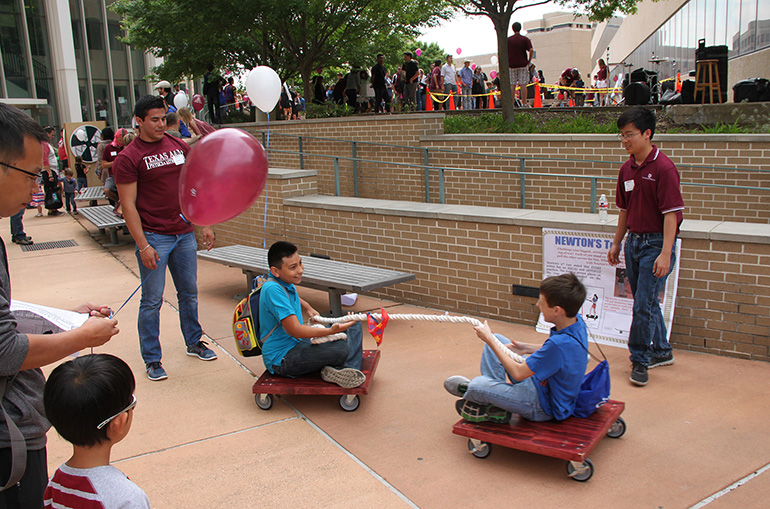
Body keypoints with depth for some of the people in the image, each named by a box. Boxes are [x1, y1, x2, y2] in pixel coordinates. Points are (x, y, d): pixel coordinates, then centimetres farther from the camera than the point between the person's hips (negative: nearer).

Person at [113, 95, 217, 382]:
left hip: (184, 234, 5)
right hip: (153, 237, -5)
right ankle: (151, 359, 15)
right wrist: (143, 245, -16)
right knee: (152, 301, 2)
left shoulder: (180, 147, 8)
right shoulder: (128, 158, -8)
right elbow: (128, 205, -11)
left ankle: (194, 343, 32)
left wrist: (205, 224, 9)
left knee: (189, 293, 15)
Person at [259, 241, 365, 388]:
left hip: (297, 343, 10)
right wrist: (331, 331, -38)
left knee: (354, 327, 9)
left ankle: (346, 369, -12)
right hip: (281, 359, -10)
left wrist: (308, 309, 14)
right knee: (341, 349, -32)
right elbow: (295, 330, -30)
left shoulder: (286, 282, 5)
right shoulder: (273, 289, -25)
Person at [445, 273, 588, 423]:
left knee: (477, 385, -23)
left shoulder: (560, 343, -38)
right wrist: (527, 348, -1)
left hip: (545, 407, -9)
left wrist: (489, 340, -19)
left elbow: (518, 373, -27)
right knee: (495, 339, 8)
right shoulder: (576, 320, -10)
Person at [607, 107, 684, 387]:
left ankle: (640, 360, 8)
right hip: (634, 240, 8)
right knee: (645, 302, 16)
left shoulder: (663, 168, -15)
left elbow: (671, 213, -18)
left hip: (656, 242, -8)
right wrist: (616, 244, 18)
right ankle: (662, 351, 32)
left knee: (644, 305, -6)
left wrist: (665, 253, -22)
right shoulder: (627, 169, 8)